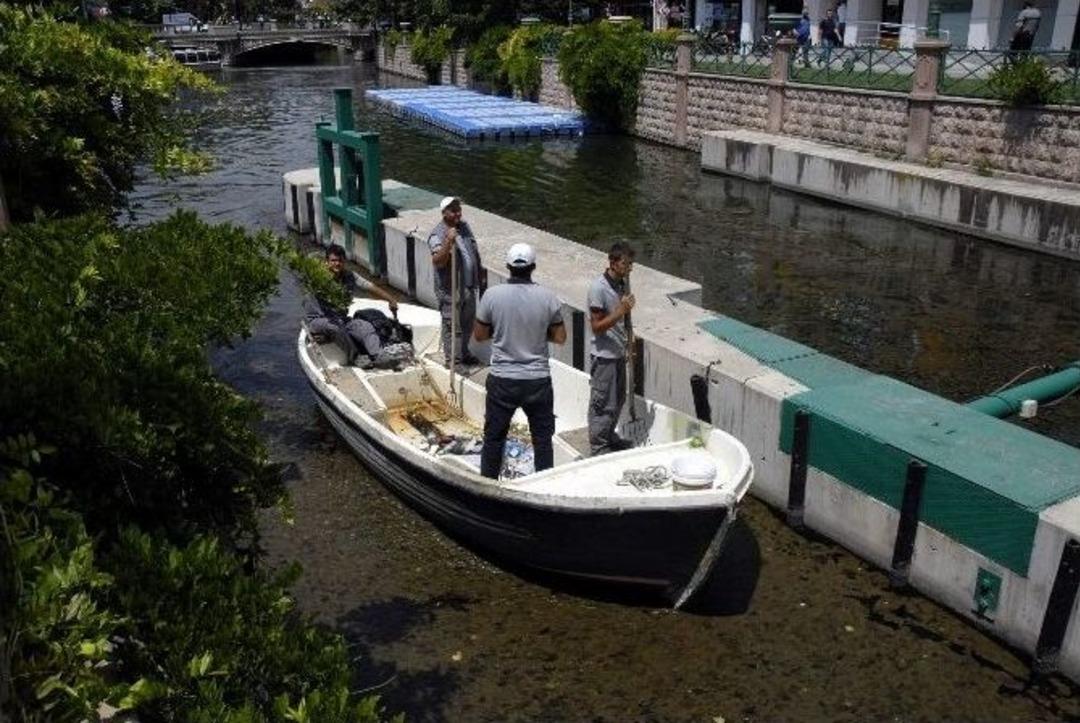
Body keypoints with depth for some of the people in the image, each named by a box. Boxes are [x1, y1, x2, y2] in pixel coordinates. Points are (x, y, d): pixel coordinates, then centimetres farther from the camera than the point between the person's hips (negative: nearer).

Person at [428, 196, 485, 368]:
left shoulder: (464, 227, 5)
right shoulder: (437, 235, -19)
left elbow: (474, 252, 17)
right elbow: (438, 261, -33)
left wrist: (481, 274, 19)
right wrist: (448, 242, -44)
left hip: (469, 286, 8)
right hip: (450, 289, -7)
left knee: (467, 323, 20)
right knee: (452, 326, 1)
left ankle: (463, 353, 37)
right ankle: (452, 360, 13)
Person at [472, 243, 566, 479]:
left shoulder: (492, 295, -10)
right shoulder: (547, 298, -8)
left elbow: (479, 335, -1)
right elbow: (560, 337, -1)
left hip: (502, 380, 0)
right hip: (538, 380, 0)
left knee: (494, 435, 14)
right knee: (542, 437, 13)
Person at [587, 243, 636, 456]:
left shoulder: (622, 284, 6)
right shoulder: (598, 288, -20)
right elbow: (597, 326, -21)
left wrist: (629, 342, 20)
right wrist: (621, 310, -29)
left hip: (619, 353, 9)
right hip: (603, 356, -9)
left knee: (618, 399, 19)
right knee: (602, 404, 1)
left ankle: (609, 436, 36)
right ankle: (598, 445, 13)